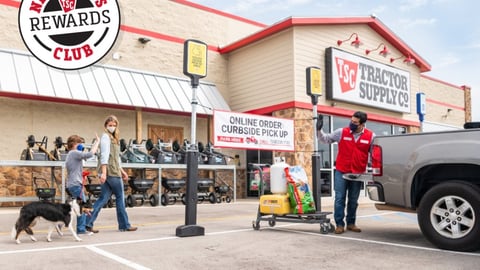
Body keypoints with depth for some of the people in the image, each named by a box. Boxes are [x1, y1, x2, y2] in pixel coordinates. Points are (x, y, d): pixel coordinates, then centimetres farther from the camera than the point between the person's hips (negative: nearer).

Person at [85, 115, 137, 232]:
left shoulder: (113, 138, 20)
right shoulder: (105, 136, -8)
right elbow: (104, 155, -18)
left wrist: (121, 171, 24)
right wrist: (103, 172, -25)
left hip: (113, 171, 8)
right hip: (110, 172, -8)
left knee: (103, 198, 7)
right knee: (120, 197, 2)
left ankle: (88, 223, 6)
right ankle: (124, 225, 12)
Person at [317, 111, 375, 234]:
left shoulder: (370, 136, -2)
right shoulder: (342, 132, -3)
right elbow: (326, 139, 4)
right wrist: (319, 130, -12)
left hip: (358, 173, 1)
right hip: (341, 172, -1)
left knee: (353, 200, 11)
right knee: (339, 199, -1)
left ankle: (351, 223, 24)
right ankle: (339, 224, 7)